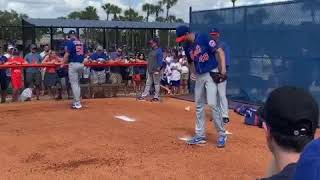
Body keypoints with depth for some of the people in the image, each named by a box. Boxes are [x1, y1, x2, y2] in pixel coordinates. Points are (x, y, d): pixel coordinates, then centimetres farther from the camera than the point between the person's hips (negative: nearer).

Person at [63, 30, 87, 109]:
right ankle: (75, 102, 22)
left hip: (73, 64, -6)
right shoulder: (81, 43, 11)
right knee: (77, 83, 17)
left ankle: (77, 103, -5)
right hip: (81, 64, 6)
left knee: (74, 84, -3)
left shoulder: (70, 42, -7)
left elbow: (67, 54, -14)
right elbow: (85, 54, 13)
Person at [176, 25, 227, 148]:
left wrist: (223, 68, -25)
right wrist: (193, 73, 2)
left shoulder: (203, 38, -14)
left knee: (212, 103, -16)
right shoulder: (187, 46, 6)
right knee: (199, 106, 10)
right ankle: (200, 135, 19)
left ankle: (222, 134, -3)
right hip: (199, 76, 7)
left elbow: (219, 51, -15)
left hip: (211, 73, -7)